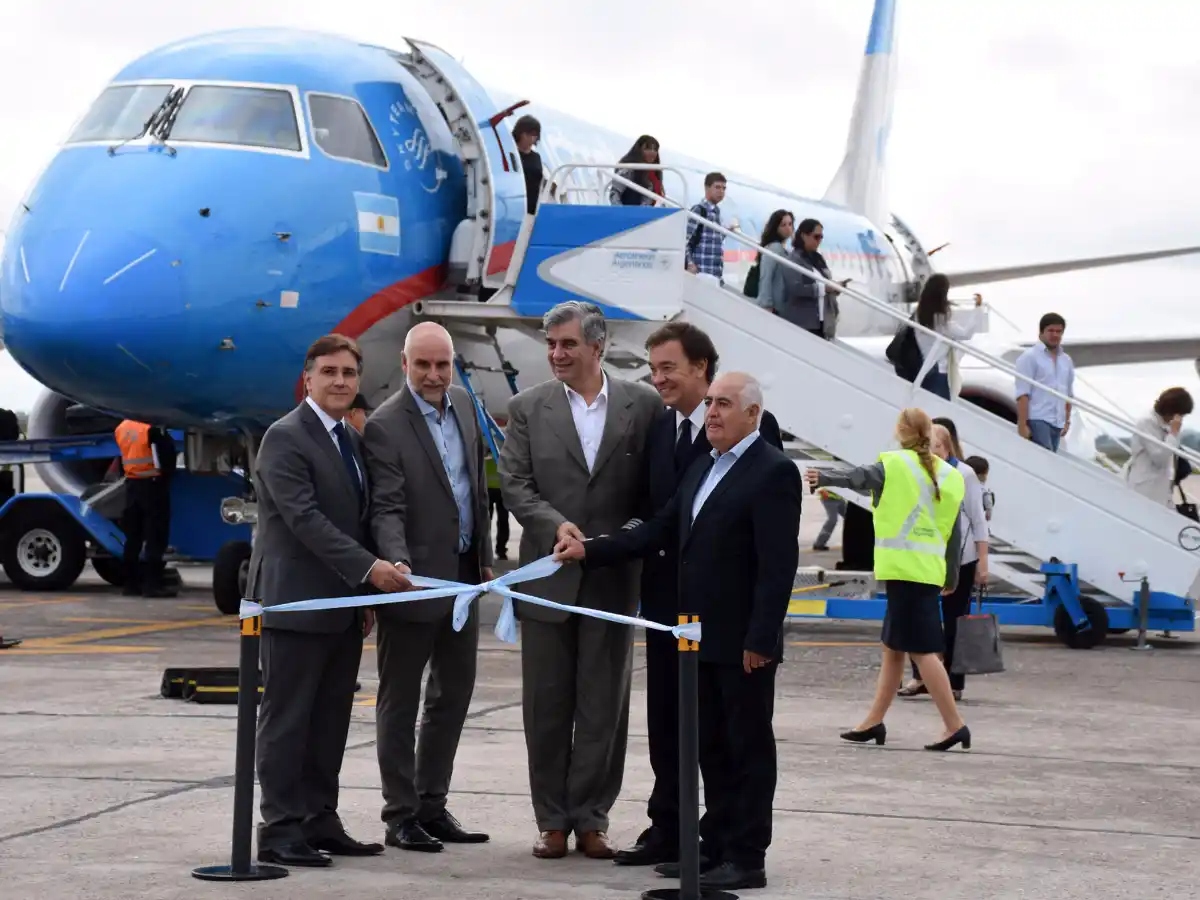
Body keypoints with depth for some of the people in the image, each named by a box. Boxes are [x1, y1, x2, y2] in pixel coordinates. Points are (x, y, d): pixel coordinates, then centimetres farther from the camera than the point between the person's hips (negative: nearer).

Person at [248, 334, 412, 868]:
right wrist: (369, 568, -24)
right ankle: (280, 831, 0)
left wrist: (367, 595, 14)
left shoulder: (352, 440, 15)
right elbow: (304, 518, -20)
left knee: (331, 719, 10)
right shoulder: (285, 437, -11)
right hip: (296, 602, -8)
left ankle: (320, 822, 16)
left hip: (343, 604, 8)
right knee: (287, 719, -3)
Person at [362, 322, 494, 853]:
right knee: (400, 701, 4)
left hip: (463, 575, 7)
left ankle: (431, 805, 24)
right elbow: (387, 509, -21)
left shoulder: (464, 404, 5)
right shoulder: (385, 426, -16)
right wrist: (397, 564, -37)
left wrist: (485, 557, 14)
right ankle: (400, 815, 10)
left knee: (454, 694, 14)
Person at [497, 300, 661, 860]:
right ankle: (552, 820, 16)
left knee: (604, 705, 5)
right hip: (548, 577, 1)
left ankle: (591, 818, 14)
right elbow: (514, 483, -3)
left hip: (615, 579, 0)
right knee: (547, 705, 7)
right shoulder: (528, 408, 3)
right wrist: (556, 526, -19)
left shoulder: (643, 406, 1)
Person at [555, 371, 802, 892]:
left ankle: (747, 858, 5)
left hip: (743, 644, -8)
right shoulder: (702, 470, 15)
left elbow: (778, 564, -17)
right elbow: (660, 532, 14)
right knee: (711, 748, 14)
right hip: (702, 639, 8)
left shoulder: (773, 472, -12)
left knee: (748, 747, 0)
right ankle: (716, 846, 22)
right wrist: (590, 552, 6)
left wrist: (760, 640, -21)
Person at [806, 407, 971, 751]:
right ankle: (874, 721, 19)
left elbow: (860, 477, -24)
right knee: (893, 646, 15)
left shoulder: (894, 465, -4)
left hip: (903, 566, -7)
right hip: (930, 568, 7)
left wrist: (825, 478, -36)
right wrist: (952, 576, 23)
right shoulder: (948, 475, 13)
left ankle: (955, 725, -10)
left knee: (922, 649, -7)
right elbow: (954, 531, 15)